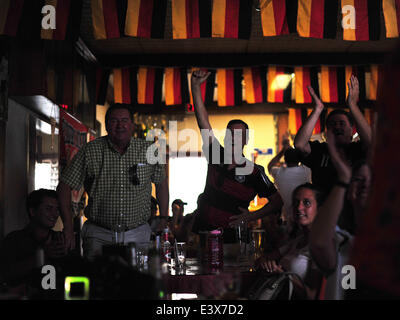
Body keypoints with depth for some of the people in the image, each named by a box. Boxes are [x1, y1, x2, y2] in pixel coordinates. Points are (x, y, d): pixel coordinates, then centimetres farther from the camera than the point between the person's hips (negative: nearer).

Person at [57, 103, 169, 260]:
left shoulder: (148, 150, 2)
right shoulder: (90, 151, -4)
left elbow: (161, 183, 16)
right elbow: (64, 187, -2)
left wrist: (164, 218, 11)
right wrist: (68, 227, -10)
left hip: (137, 234, 2)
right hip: (98, 235, -1)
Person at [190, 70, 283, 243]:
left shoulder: (254, 172, -2)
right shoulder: (216, 156, 5)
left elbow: (277, 201, 3)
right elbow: (203, 121, 1)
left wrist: (251, 216, -11)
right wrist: (195, 86, -5)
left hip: (229, 237, -2)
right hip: (201, 232, 2)